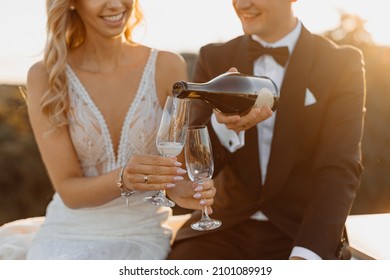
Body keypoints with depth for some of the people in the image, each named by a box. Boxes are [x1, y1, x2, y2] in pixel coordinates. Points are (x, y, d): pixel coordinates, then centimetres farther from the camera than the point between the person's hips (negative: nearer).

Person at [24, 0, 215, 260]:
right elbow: (68, 190, -8)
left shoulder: (167, 67, -2)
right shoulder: (46, 75, -5)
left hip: (144, 235, 0)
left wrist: (183, 188, -23)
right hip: (70, 235, 0)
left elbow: (179, 164, 1)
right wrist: (123, 179, -29)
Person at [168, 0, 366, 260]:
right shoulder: (214, 59, 5)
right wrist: (223, 125, -22)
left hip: (300, 232, -2)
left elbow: (339, 170, -11)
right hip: (225, 228, 2)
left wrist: (305, 255, -26)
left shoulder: (342, 65, -3)